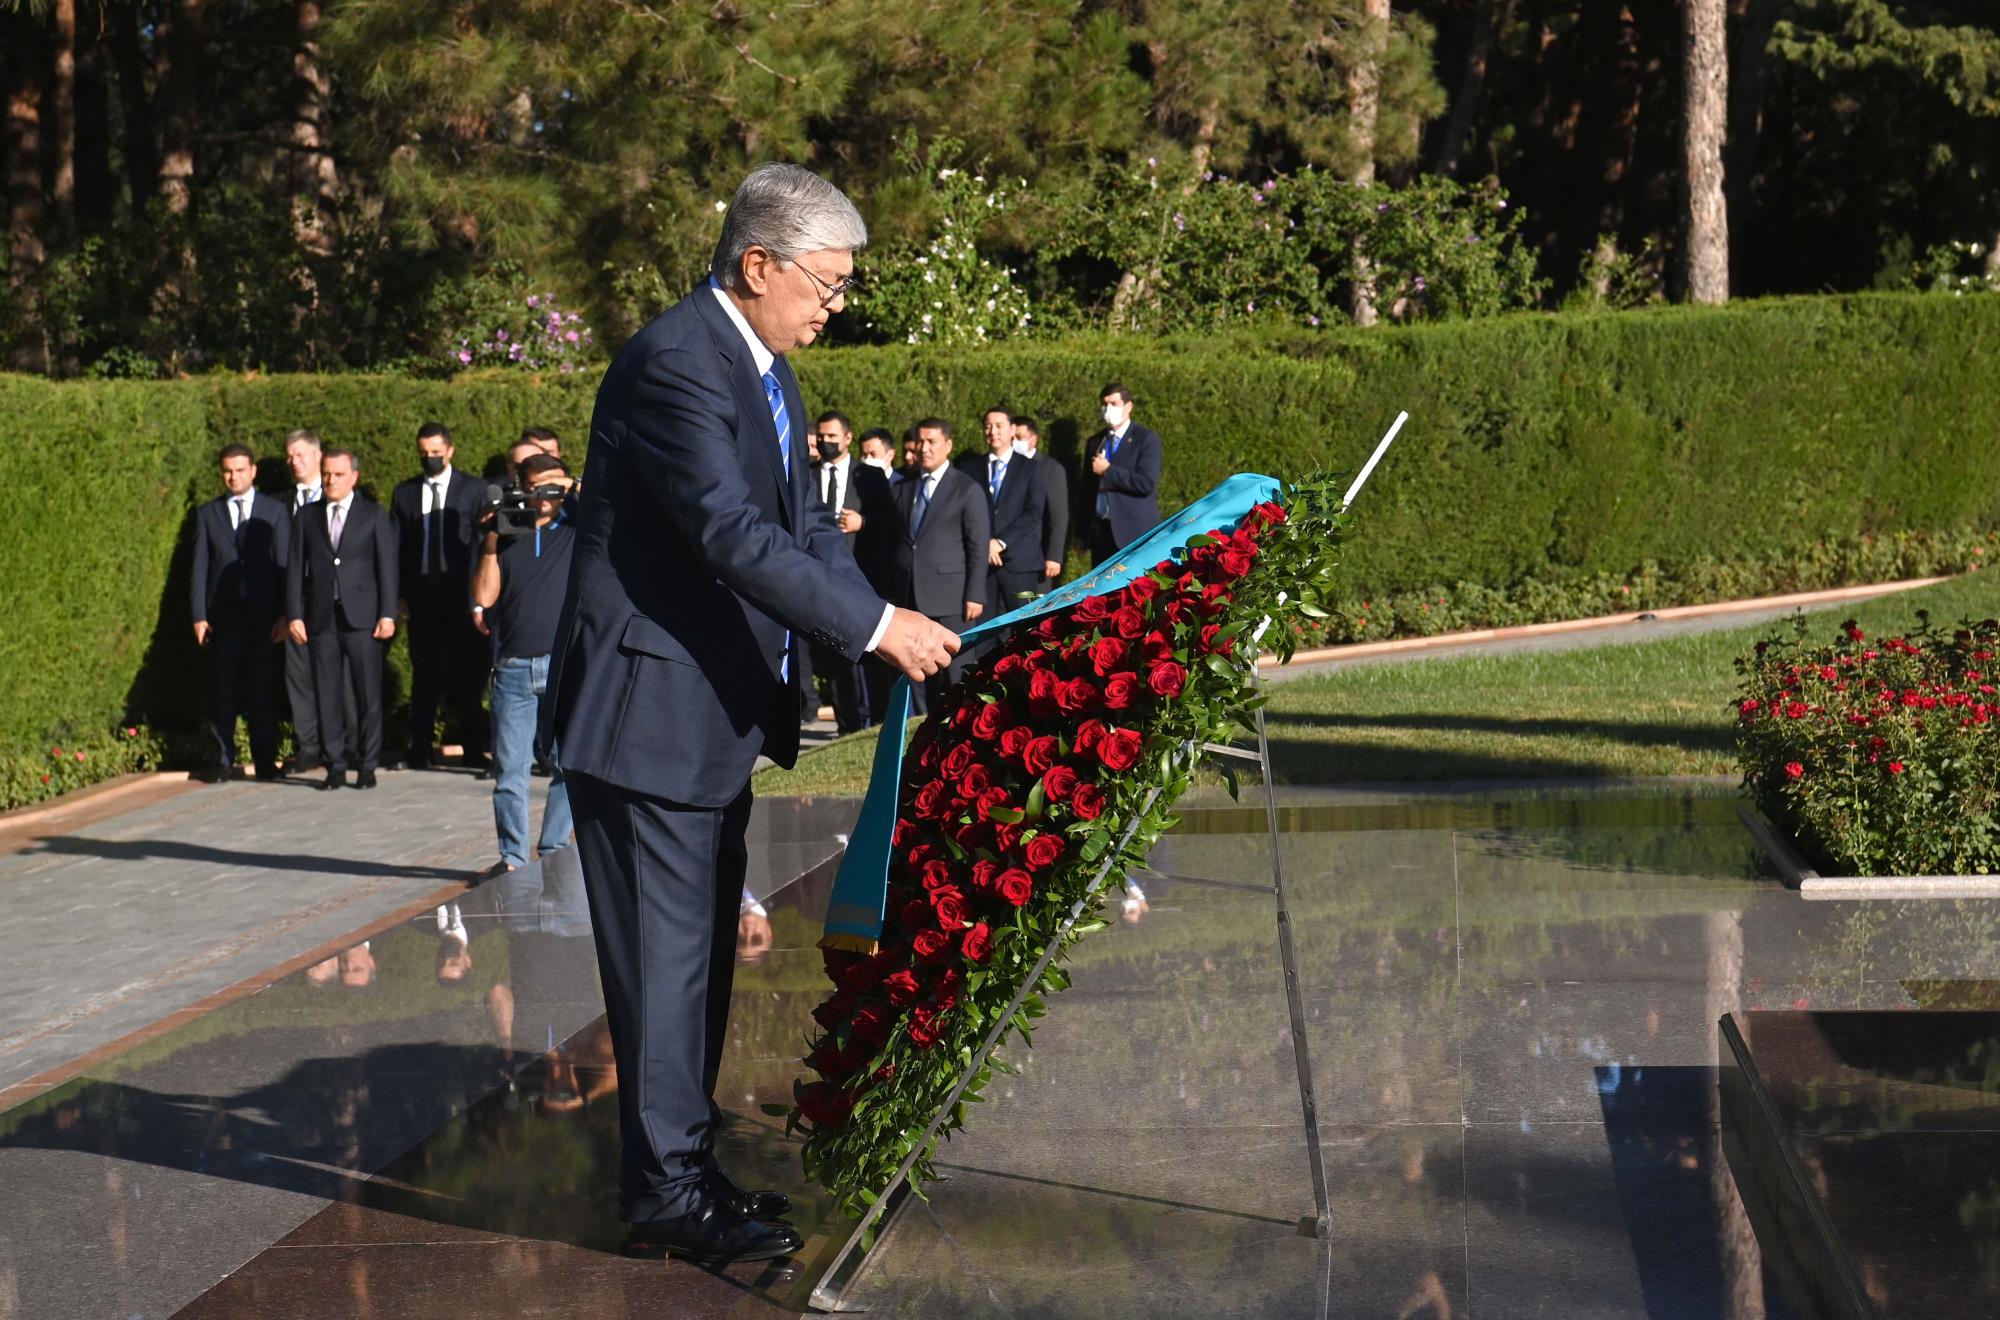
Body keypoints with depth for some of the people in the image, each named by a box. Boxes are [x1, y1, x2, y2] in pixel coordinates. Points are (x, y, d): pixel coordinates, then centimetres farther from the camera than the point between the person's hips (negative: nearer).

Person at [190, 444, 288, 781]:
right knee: (225, 689, 1)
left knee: (262, 689, 1)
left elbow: (284, 563, 4)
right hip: (224, 614, 1)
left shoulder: (275, 511, 7)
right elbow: (200, 567, 7)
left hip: (263, 614, -1)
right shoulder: (207, 514, 10)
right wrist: (199, 615, -1)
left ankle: (265, 761, 7)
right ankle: (222, 759, 7)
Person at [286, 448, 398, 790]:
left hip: (362, 616, -2)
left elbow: (386, 566, 3)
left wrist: (387, 614, -4)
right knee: (326, 695, 2)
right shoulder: (306, 517, 12)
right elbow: (295, 568, 10)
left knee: (368, 694, -3)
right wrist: (294, 615, 1)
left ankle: (367, 765, 5)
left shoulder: (374, 515, 7)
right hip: (321, 618, 2)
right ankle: (336, 765, 7)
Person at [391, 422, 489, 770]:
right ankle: (421, 749, 9)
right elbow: (396, 546, 8)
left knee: (468, 673, 1)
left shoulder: (472, 489, 4)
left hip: (461, 594, -1)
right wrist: (399, 594, 0)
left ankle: (473, 749, 7)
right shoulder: (405, 493, 9)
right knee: (424, 675, 4)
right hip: (422, 594, 2)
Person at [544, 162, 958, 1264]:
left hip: (722, 709, 10)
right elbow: (733, 533, -27)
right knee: (663, 950, -3)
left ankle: (682, 1165, 26)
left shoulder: (766, 372, 13)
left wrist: (891, 629, -1)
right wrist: (876, 627, -26)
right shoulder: (674, 362, -20)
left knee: (701, 949, 16)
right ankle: (664, 1189, 7)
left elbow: (804, 526, 13)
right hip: (650, 707, -10)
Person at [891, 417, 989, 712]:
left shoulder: (967, 489, 1)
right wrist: (891, 588, 11)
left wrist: (975, 595, -10)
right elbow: (896, 539, 18)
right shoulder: (904, 487, 16)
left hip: (948, 598, -5)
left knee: (953, 671, -5)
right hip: (908, 596, 5)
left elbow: (979, 546, -3)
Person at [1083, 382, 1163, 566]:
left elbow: (1147, 483, -15)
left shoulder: (1146, 439, -3)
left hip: (1136, 532, -6)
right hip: (1100, 531, 6)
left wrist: (1108, 470, -11)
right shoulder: (1095, 442, 16)